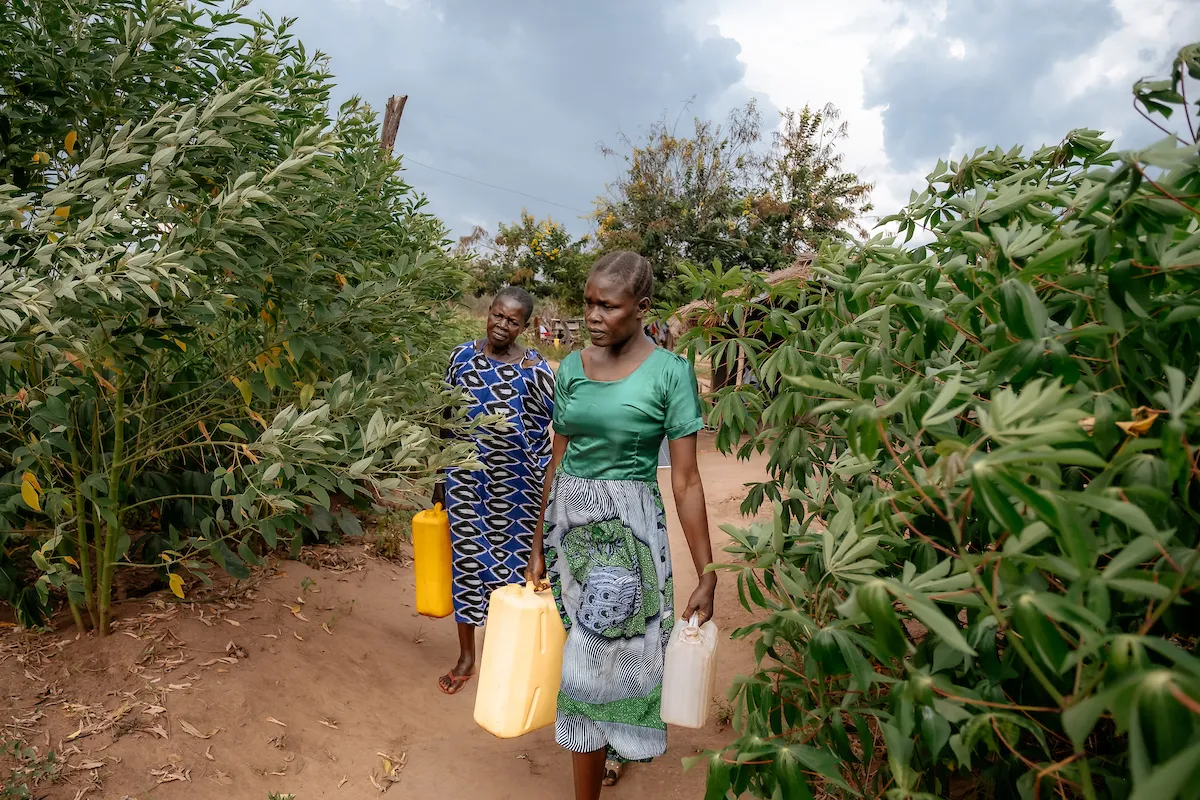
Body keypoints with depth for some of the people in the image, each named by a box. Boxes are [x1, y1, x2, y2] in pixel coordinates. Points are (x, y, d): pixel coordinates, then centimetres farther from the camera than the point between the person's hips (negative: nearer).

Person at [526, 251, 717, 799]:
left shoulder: (669, 373, -12)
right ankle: (609, 745, 46)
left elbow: (686, 481, -10)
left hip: (627, 528, -5)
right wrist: (538, 545, 13)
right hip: (568, 520, 5)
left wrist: (706, 575, -9)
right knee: (589, 650, 19)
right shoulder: (572, 367, 2)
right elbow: (558, 461, 9)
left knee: (594, 662, 1)